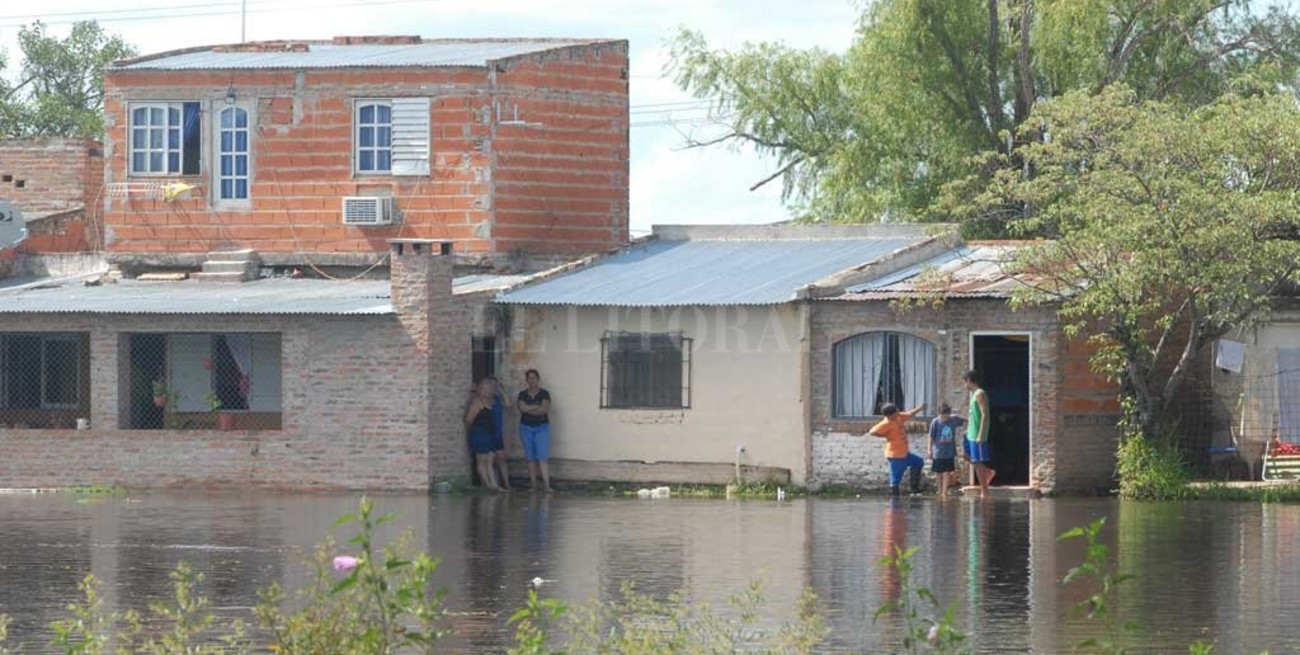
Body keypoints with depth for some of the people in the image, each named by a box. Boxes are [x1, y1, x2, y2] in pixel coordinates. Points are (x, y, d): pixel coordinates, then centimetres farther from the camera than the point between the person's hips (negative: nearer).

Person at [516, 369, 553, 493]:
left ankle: (546, 484, -17)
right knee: (531, 457, 3)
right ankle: (533, 484, 6)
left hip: (542, 428, -3)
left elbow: (544, 409, -12)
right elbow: (522, 408, -10)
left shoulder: (544, 394, 1)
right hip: (526, 428, 3)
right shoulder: (522, 394, 7)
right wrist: (537, 407, -10)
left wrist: (528, 409, -8)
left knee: (542, 457, -12)